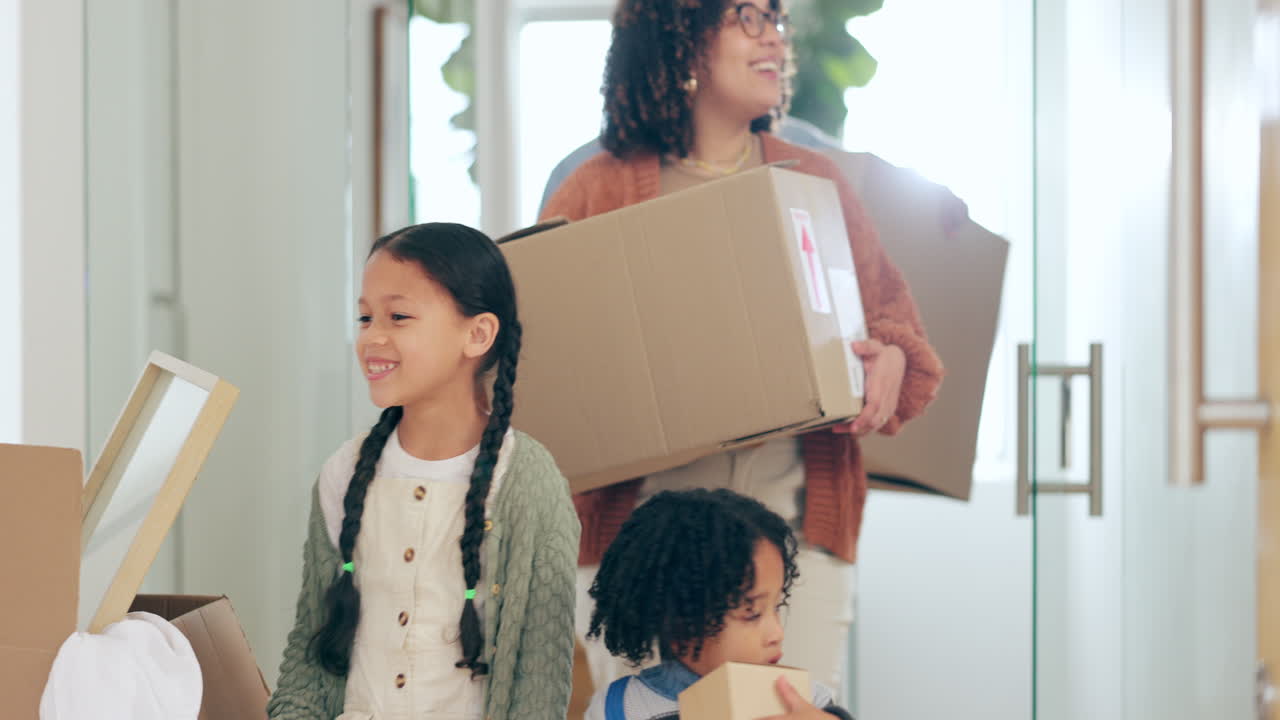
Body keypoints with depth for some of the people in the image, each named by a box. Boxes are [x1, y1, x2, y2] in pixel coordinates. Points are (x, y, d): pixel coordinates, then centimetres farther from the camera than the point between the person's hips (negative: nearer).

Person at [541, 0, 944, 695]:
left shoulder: (814, 182, 16)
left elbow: (894, 313, 17)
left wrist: (892, 357, -5)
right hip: (638, 521, -2)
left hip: (794, 513, 2)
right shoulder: (596, 191, 7)